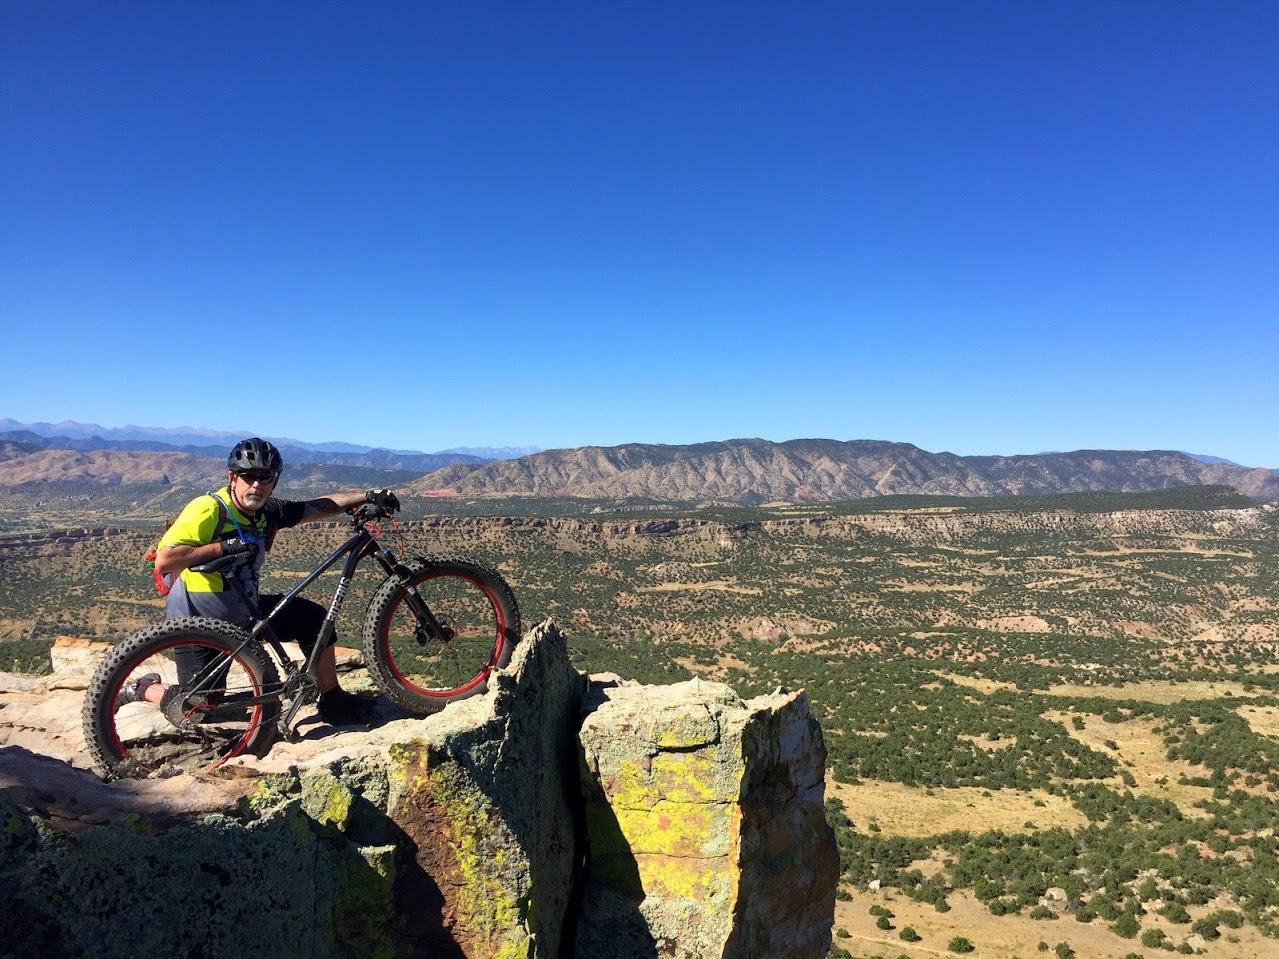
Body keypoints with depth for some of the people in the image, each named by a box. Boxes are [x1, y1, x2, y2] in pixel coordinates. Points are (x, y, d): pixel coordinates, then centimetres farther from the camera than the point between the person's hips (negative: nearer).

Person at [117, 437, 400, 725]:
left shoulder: (266, 512, -4)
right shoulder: (208, 510, -23)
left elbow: (321, 507, -2)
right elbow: (164, 561, -31)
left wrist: (369, 496, -13)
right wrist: (223, 547, -33)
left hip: (242, 611, 7)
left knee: (314, 618, -4)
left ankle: (333, 701, 9)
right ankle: (144, 688, 27)